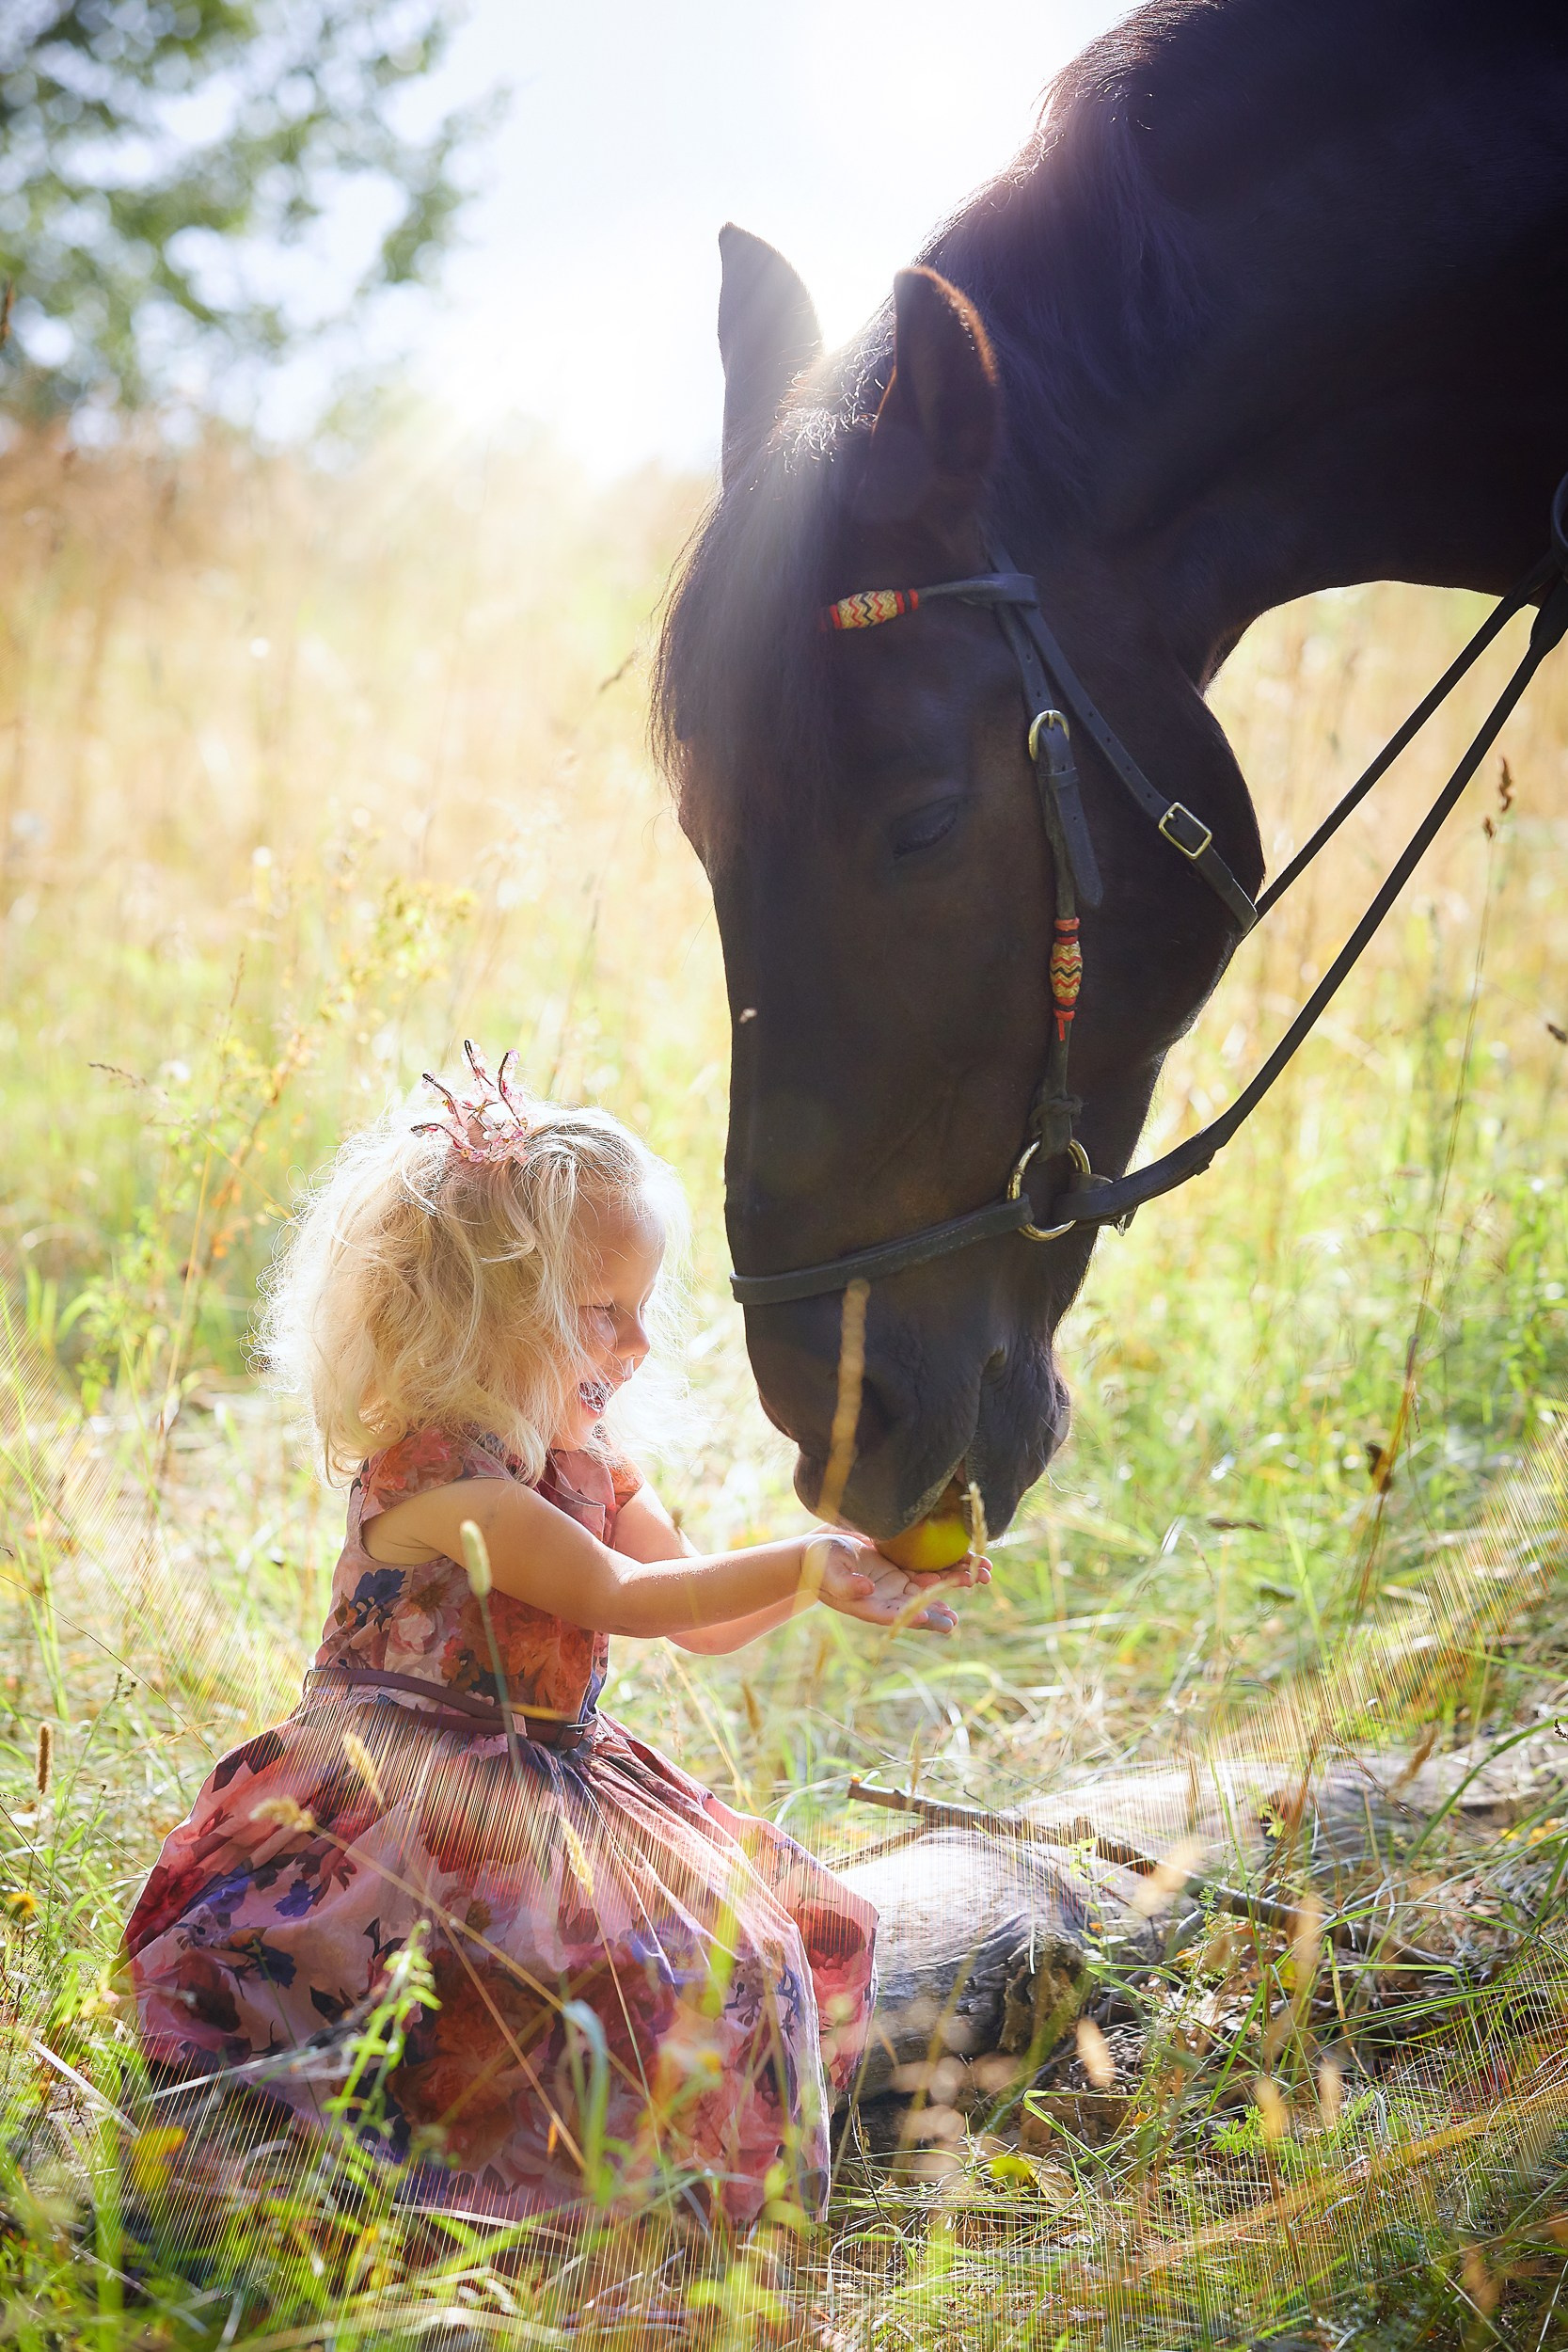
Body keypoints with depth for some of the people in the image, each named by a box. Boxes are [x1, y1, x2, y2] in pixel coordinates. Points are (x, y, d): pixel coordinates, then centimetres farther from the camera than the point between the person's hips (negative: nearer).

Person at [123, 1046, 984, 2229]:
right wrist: (805, 1567, -25)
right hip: (425, 1803, -9)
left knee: (771, 1929, 3)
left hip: (555, 1777, 9)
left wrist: (849, 1557, -6)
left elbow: (704, 1617, 9)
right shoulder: (437, 1473, -19)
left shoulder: (583, 1458, 10)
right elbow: (619, 1597, -24)